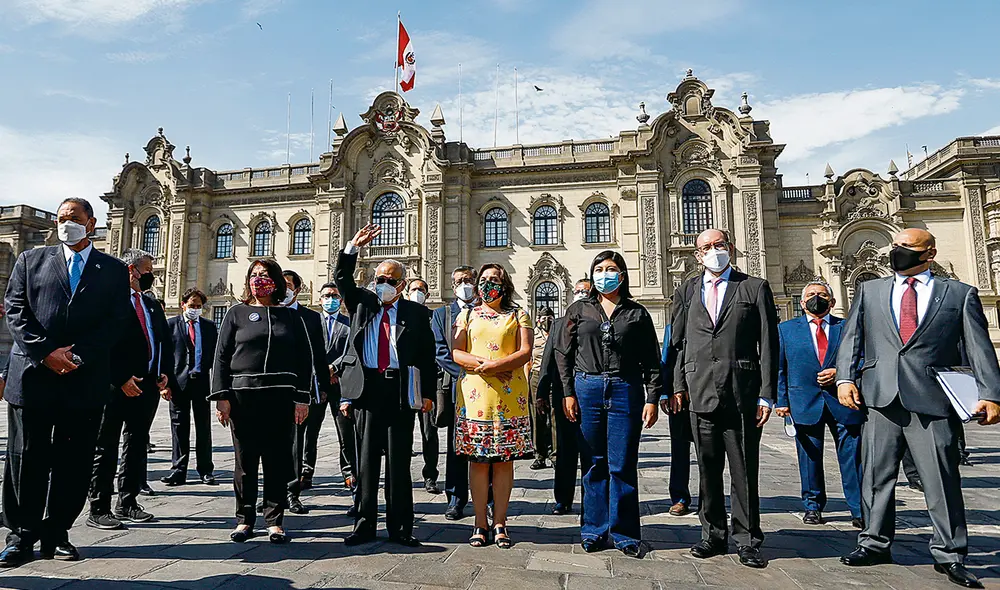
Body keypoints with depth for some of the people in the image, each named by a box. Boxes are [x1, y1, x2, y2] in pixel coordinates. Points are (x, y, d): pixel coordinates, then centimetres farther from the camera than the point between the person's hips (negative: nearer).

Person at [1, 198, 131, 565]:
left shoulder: (114, 270, 10)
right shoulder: (31, 260, 12)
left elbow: (116, 322, 1)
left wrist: (76, 356, -11)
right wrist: (46, 353, -10)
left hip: (85, 380, 0)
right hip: (32, 375, 0)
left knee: (73, 462, 5)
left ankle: (56, 534, 18)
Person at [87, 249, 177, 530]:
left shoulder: (153, 306, 16)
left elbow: (166, 343, 17)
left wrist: (165, 375, 3)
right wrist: (121, 379, -16)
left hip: (147, 386, 7)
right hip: (118, 386, -7)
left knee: (137, 446, 13)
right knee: (106, 447, 2)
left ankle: (127, 503, 23)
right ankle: (99, 509, 10)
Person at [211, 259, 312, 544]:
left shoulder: (290, 317, 10)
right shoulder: (237, 313, 9)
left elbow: (304, 358, 6)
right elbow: (221, 356, 5)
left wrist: (302, 398, -2)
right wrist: (221, 397, -4)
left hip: (281, 398, 0)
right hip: (243, 396, 0)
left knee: (278, 460, 3)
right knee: (245, 460, 7)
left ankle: (274, 520, 14)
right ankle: (244, 520, 19)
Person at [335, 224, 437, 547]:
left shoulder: (416, 313, 6)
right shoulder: (362, 303, 13)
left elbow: (427, 356, 4)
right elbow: (342, 279, 4)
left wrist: (428, 393, -1)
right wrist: (353, 246, -10)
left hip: (401, 392, -2)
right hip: (367, 388, 2)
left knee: (399, 461, 4)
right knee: (366, 459, 8)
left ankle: (400, 527, 15)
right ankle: (365, 524, 19)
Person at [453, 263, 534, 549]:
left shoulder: (518, 315, 10)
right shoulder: (467, 315, 14)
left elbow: (525, 353, -3)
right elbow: (456, 353, 4)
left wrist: (493, 365, -15)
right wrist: (482, 363, -13)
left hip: (509, 394, -1)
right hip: (474, 393, 1)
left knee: (504, 459, 2)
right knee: (478, 458, 2)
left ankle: (500, 523, 11)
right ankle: (481, 523, 11)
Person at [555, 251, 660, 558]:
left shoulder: (637, 313, 7)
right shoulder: (578, 310, 9)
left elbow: (652, 361, 5)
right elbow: (563, 354, 7)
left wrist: (652, 399, -2)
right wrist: (568, 393, 0)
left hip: (626, 391, -1)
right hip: (587, 389, 1)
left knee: (623, 466, 2)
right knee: (594, 464, 8)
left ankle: (624, 533, 16)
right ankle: (595, 531, 21)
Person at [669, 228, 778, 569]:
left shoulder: (755, 288, 6)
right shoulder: (687, 291, 13)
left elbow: (768, 345, 1)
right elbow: (678, 343, 11)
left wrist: (766, 395, -6)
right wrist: (678, 386, 2)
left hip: (742, 393, -2)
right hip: (701, 393, 2)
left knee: (744, 471, 4)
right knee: (708, 469, 10)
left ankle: (747, 541, 17)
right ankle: (714, 535, 23)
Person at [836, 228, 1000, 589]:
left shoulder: (960, 294, 9)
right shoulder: (869, 291, 15)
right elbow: (850, 337, 10)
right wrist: (845, 378, -3)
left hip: (932, 400, -2)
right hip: (881, 397, 2)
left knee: (943, 480, 3)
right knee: (876, 475, 9)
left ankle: (949, 555, 19)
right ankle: (875, 544, 22)